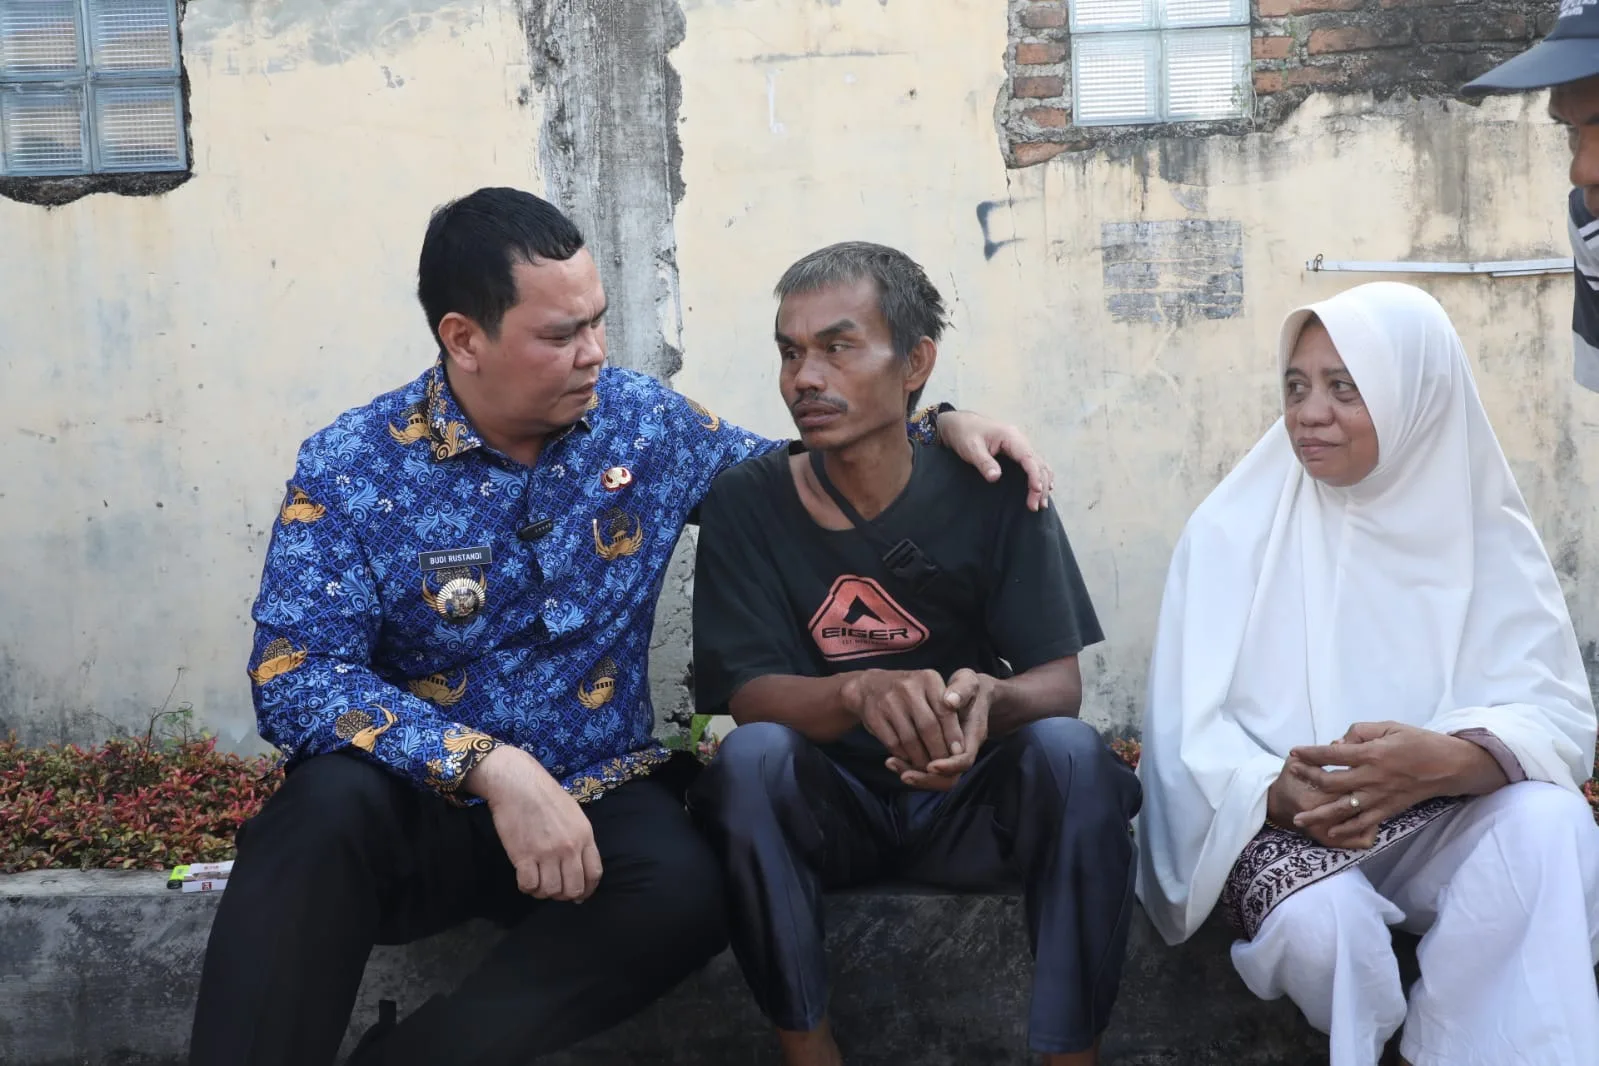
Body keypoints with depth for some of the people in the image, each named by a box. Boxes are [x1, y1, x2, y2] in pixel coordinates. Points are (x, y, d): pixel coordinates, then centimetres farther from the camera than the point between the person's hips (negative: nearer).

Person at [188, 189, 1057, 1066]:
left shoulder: (643, 423, 3)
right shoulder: (351, 470, -9)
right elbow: (295, 678, -19)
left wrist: (940, 427, 4)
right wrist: (493, 768, -32)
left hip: (592, 798, 3)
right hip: (424, 807, -2)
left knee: (687, 888, -31)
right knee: (330, 802, -37)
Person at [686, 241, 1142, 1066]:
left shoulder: (988, 490, -7)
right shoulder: (747, 503, -8)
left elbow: (1060, 680, -10)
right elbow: (741, 694, -16)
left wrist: (988, 701, -36)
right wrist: (860, 693, -39)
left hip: (972, 800, 1)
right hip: (825, 806, 0)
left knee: (1071, 753, -28)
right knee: (750, 756, -31)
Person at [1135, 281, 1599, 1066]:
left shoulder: (1484, 533, 1)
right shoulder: (1236, 528, -3)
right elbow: (1189, 734, -7)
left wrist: (1442, 760, -31)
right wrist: (1280, 791, -28)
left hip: (1444, 820, 2)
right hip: (1283, 826, -1)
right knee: (1321, 923, -33)